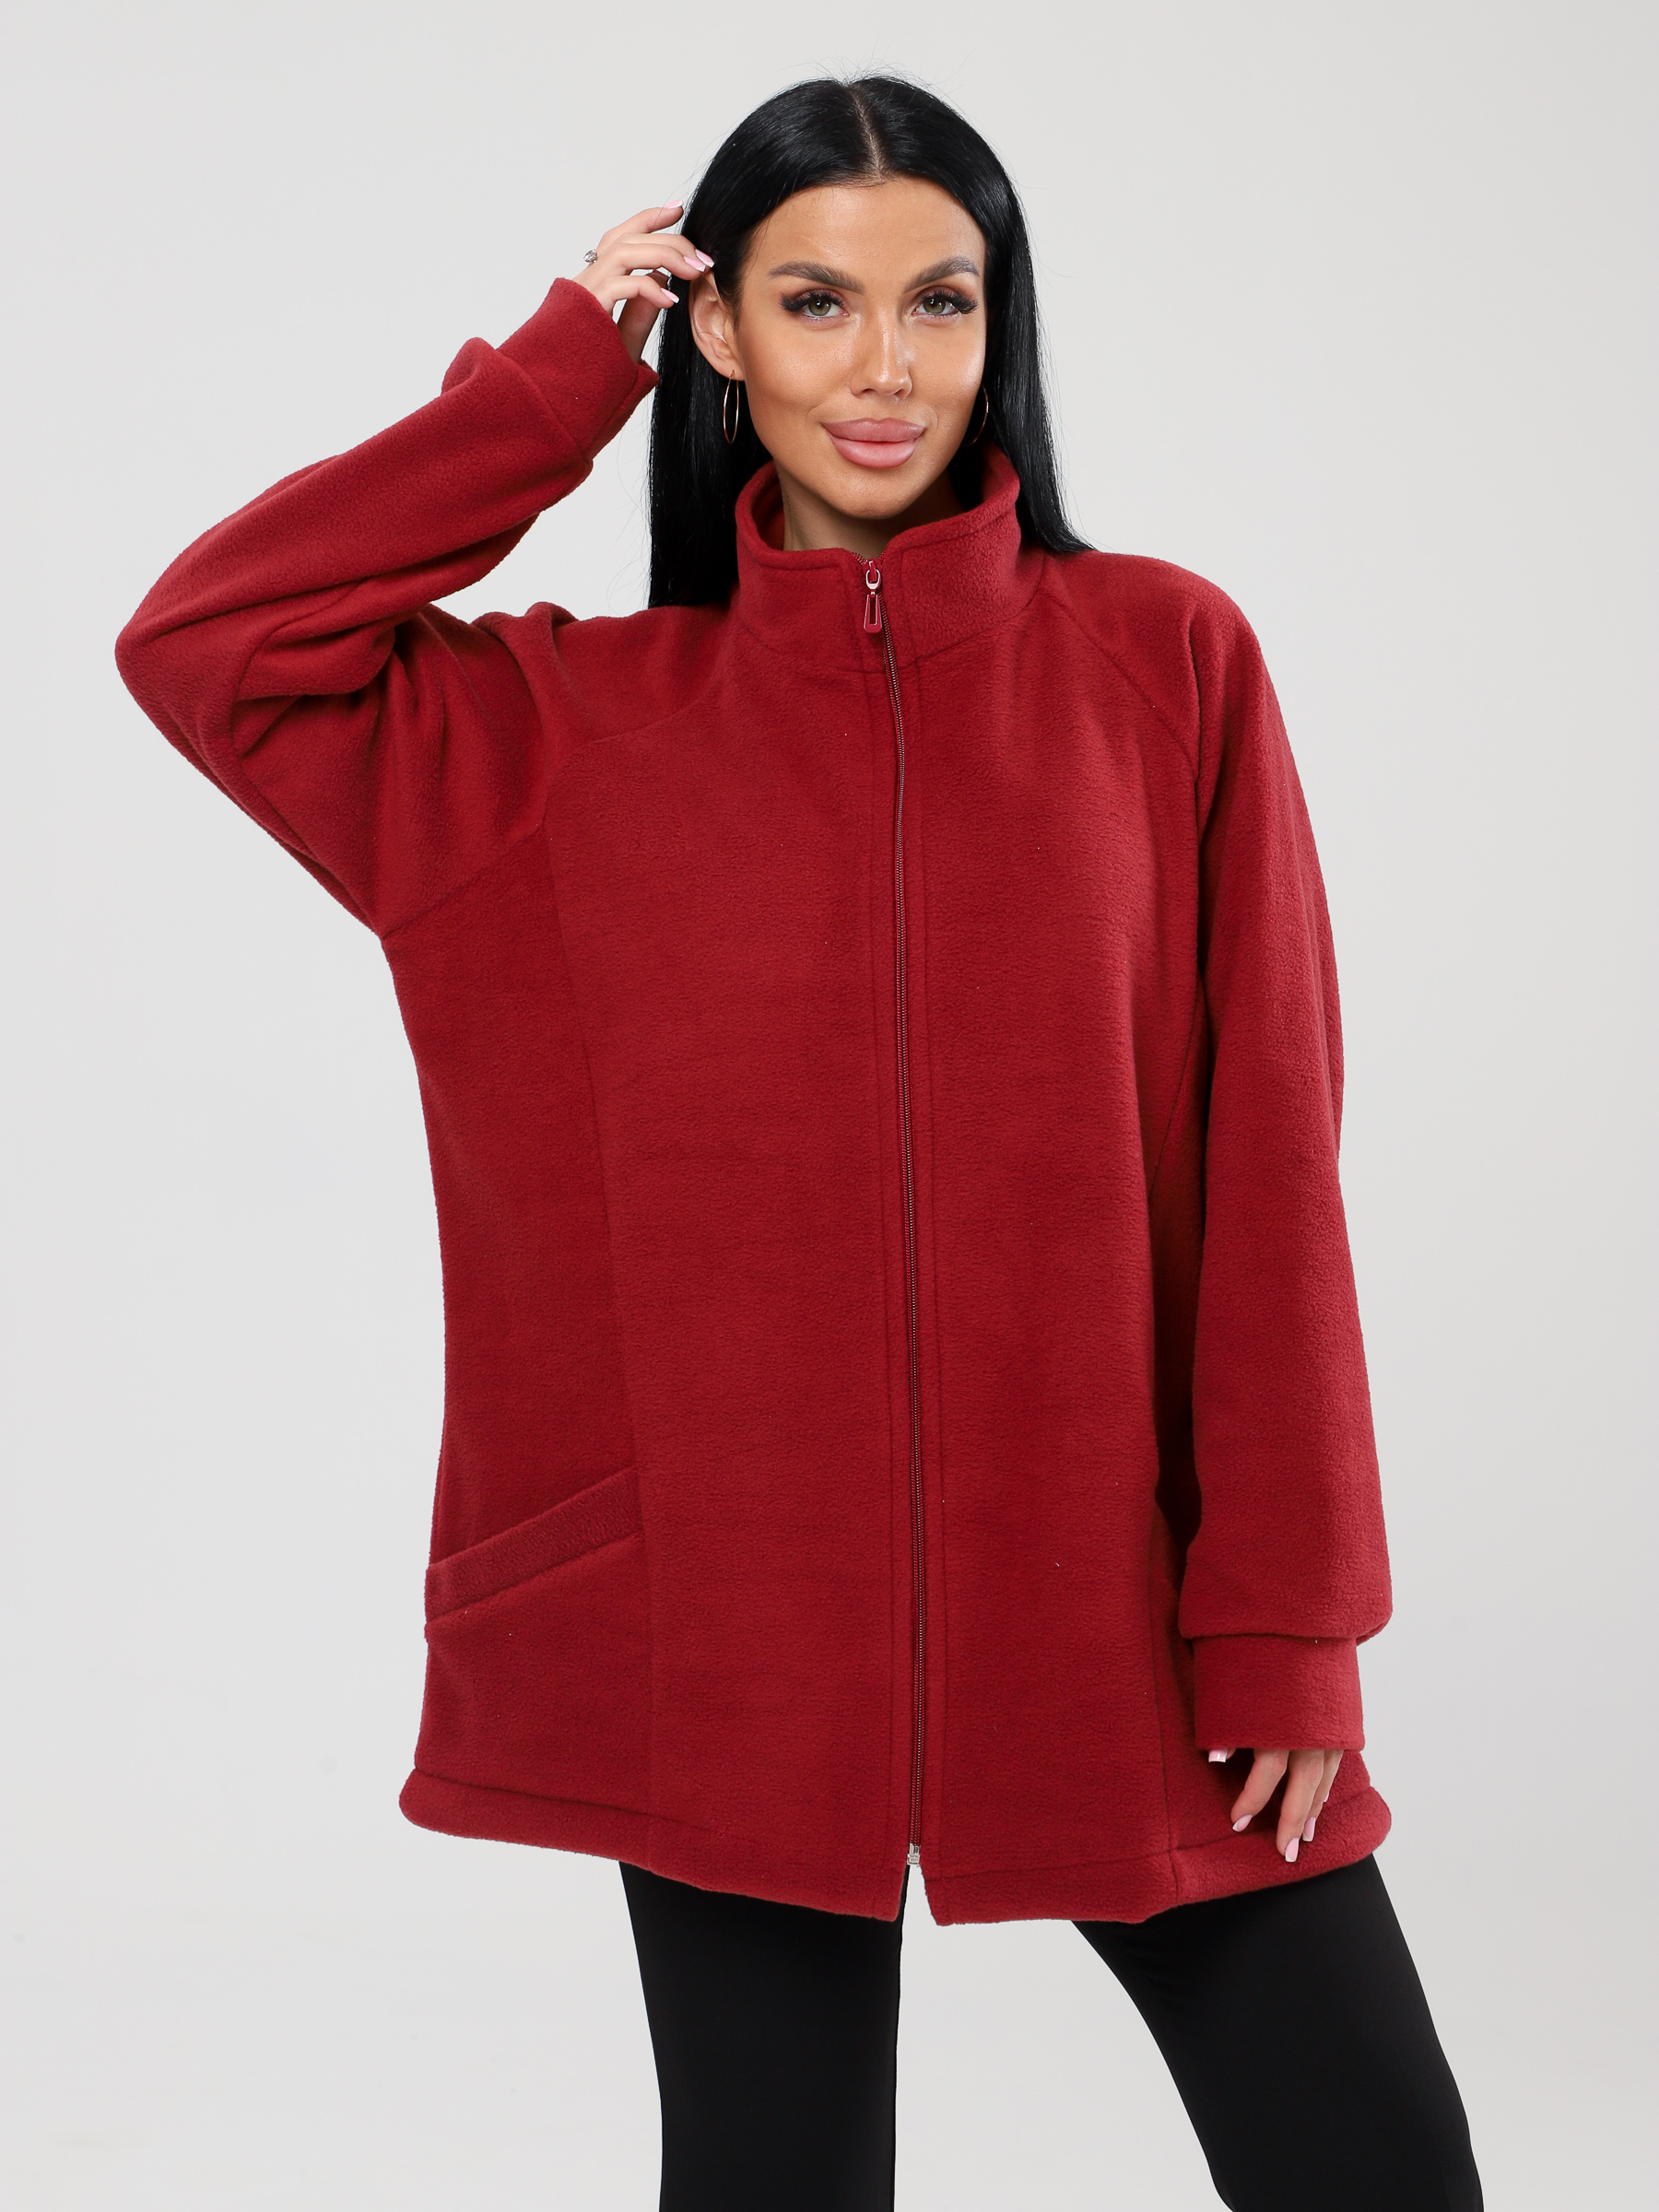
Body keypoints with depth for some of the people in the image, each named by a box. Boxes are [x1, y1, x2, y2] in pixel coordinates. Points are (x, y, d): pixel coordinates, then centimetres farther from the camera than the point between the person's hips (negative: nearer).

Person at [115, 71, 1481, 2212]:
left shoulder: (1165, 662, 1)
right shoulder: (579, 722, 4)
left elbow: (1267, 1172, -2)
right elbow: (198, 641, -5)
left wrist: (1286, 1614, -5)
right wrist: (558, 381, -1)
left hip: (1105, 1607, 0)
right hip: (741, 1622, 1)